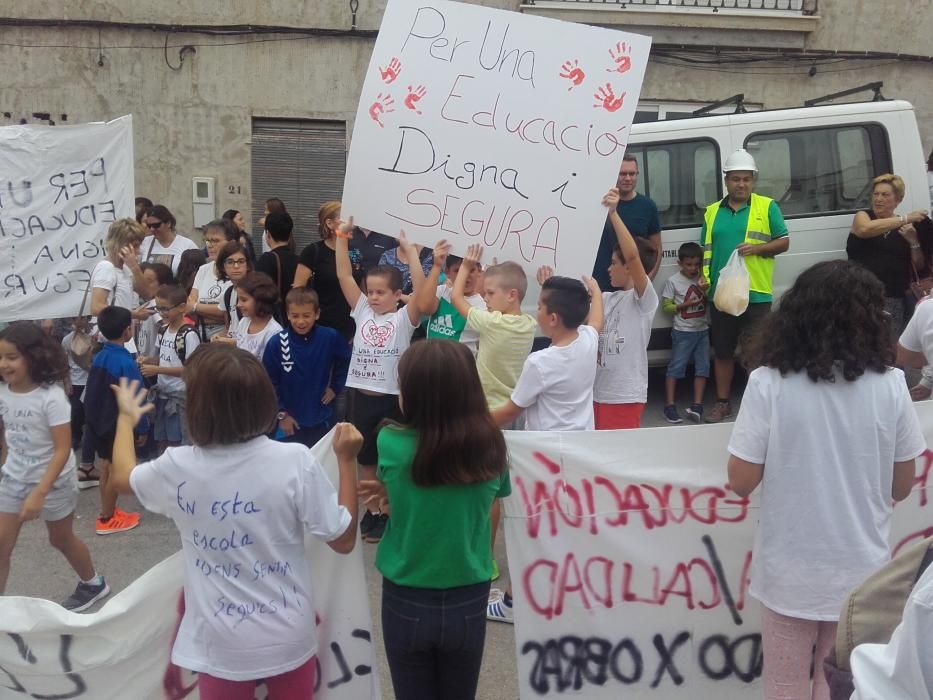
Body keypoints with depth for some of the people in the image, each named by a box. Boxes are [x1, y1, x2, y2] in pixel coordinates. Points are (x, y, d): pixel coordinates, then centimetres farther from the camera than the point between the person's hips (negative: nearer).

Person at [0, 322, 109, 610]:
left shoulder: (51, 397, -25)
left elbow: (62, 449, -24)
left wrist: (39, 493, -28)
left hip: (53, 480, -5)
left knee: (61, 539, 16)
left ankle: (93, 584, 41)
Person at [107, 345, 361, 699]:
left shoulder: (178, 467, -14)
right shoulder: (295, 461, -20)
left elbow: (122, 477, 10)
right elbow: (343, 540, -10)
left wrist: (126, 417, 26)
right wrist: (347, 460, -4)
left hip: (222, 647, 0)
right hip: (290, 639, 0)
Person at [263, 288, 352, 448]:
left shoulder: (331, 337, -14)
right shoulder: (276, 343, -16)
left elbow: (346, 361, 6)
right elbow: (269, 383, -9)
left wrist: (336, 387, 1)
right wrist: (281, 413, -8)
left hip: (322, 420, 1)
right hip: (290, 422, -1)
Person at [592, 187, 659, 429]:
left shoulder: (645, 298, -11)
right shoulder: (608, 298, 12)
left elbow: (632, 255, -26)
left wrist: (613, 213, -29)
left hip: (625, 396, -8)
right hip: (599, 392, 8)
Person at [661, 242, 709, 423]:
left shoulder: (703, 279, 7)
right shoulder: (673, 281, -5)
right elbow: (666, 306, -6)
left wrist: (705, 291, -8)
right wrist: (686, 304, -18)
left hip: (702, 330, 5)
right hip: (683, 332, -5)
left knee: (703, 366, 3)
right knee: (676, 367, -5)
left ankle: (697, 405, 6)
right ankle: (669, 405, -3)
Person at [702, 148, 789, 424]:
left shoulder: (767, 206, 1)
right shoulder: (712, 211, 10)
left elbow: (783, 242, 1)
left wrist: (757, 248, -16)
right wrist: (704, 276, 1)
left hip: (756, 294, -3)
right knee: (722, 351, 11)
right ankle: (723, 402, 22)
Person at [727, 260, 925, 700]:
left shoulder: (769, 383, -15)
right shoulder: (890, 385, -8)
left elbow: (741, 482, -10)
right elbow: (901, 487, 1)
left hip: (790, 575, -2)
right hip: (862, 574, 2)